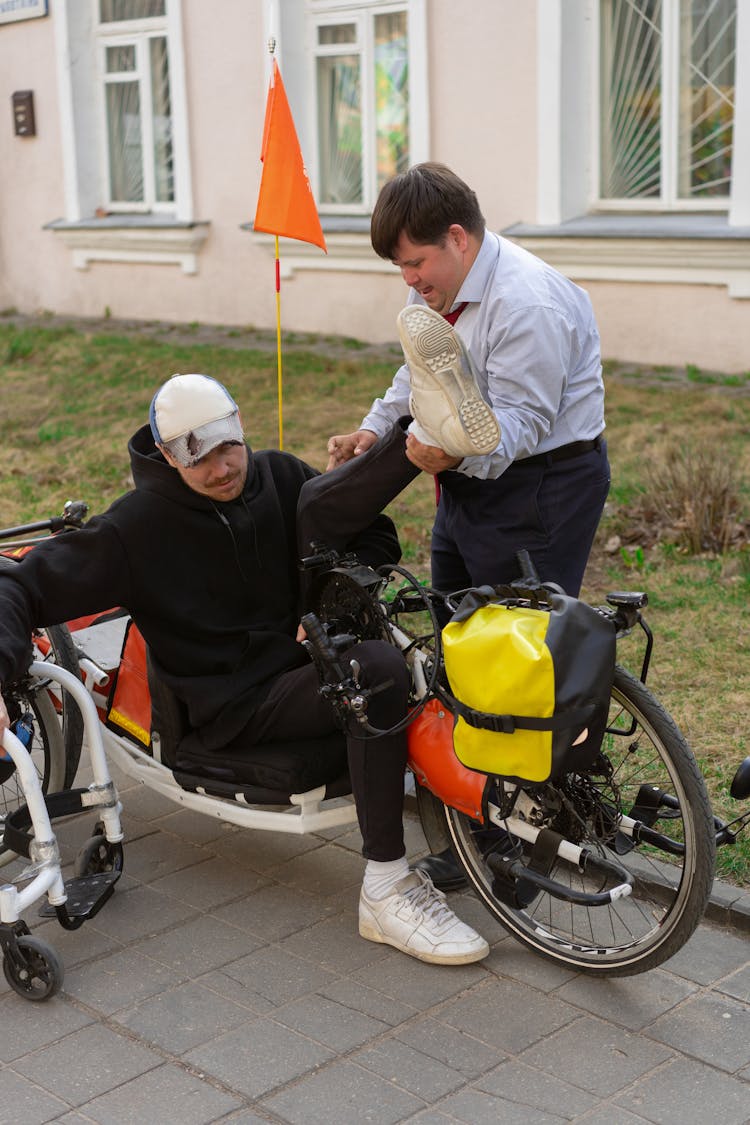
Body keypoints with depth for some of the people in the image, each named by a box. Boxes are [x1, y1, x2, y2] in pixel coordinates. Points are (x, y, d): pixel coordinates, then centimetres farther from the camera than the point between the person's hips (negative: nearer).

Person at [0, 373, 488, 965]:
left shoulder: (281, 476, 4)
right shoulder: (136, 528, -8)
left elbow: (374, 534, 14)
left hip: (301, 662, 6)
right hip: (229, 708, -6)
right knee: (380, 669, -32)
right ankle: (386, 891, -30)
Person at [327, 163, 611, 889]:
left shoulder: (528, 305, -23)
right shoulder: (439, 289, 8)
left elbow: (518, 422, -27)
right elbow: (418, 373, 20)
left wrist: (454, 452, -41)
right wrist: (372, 431, 5)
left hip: (541, 488, -10)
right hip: (470, 481, 10)